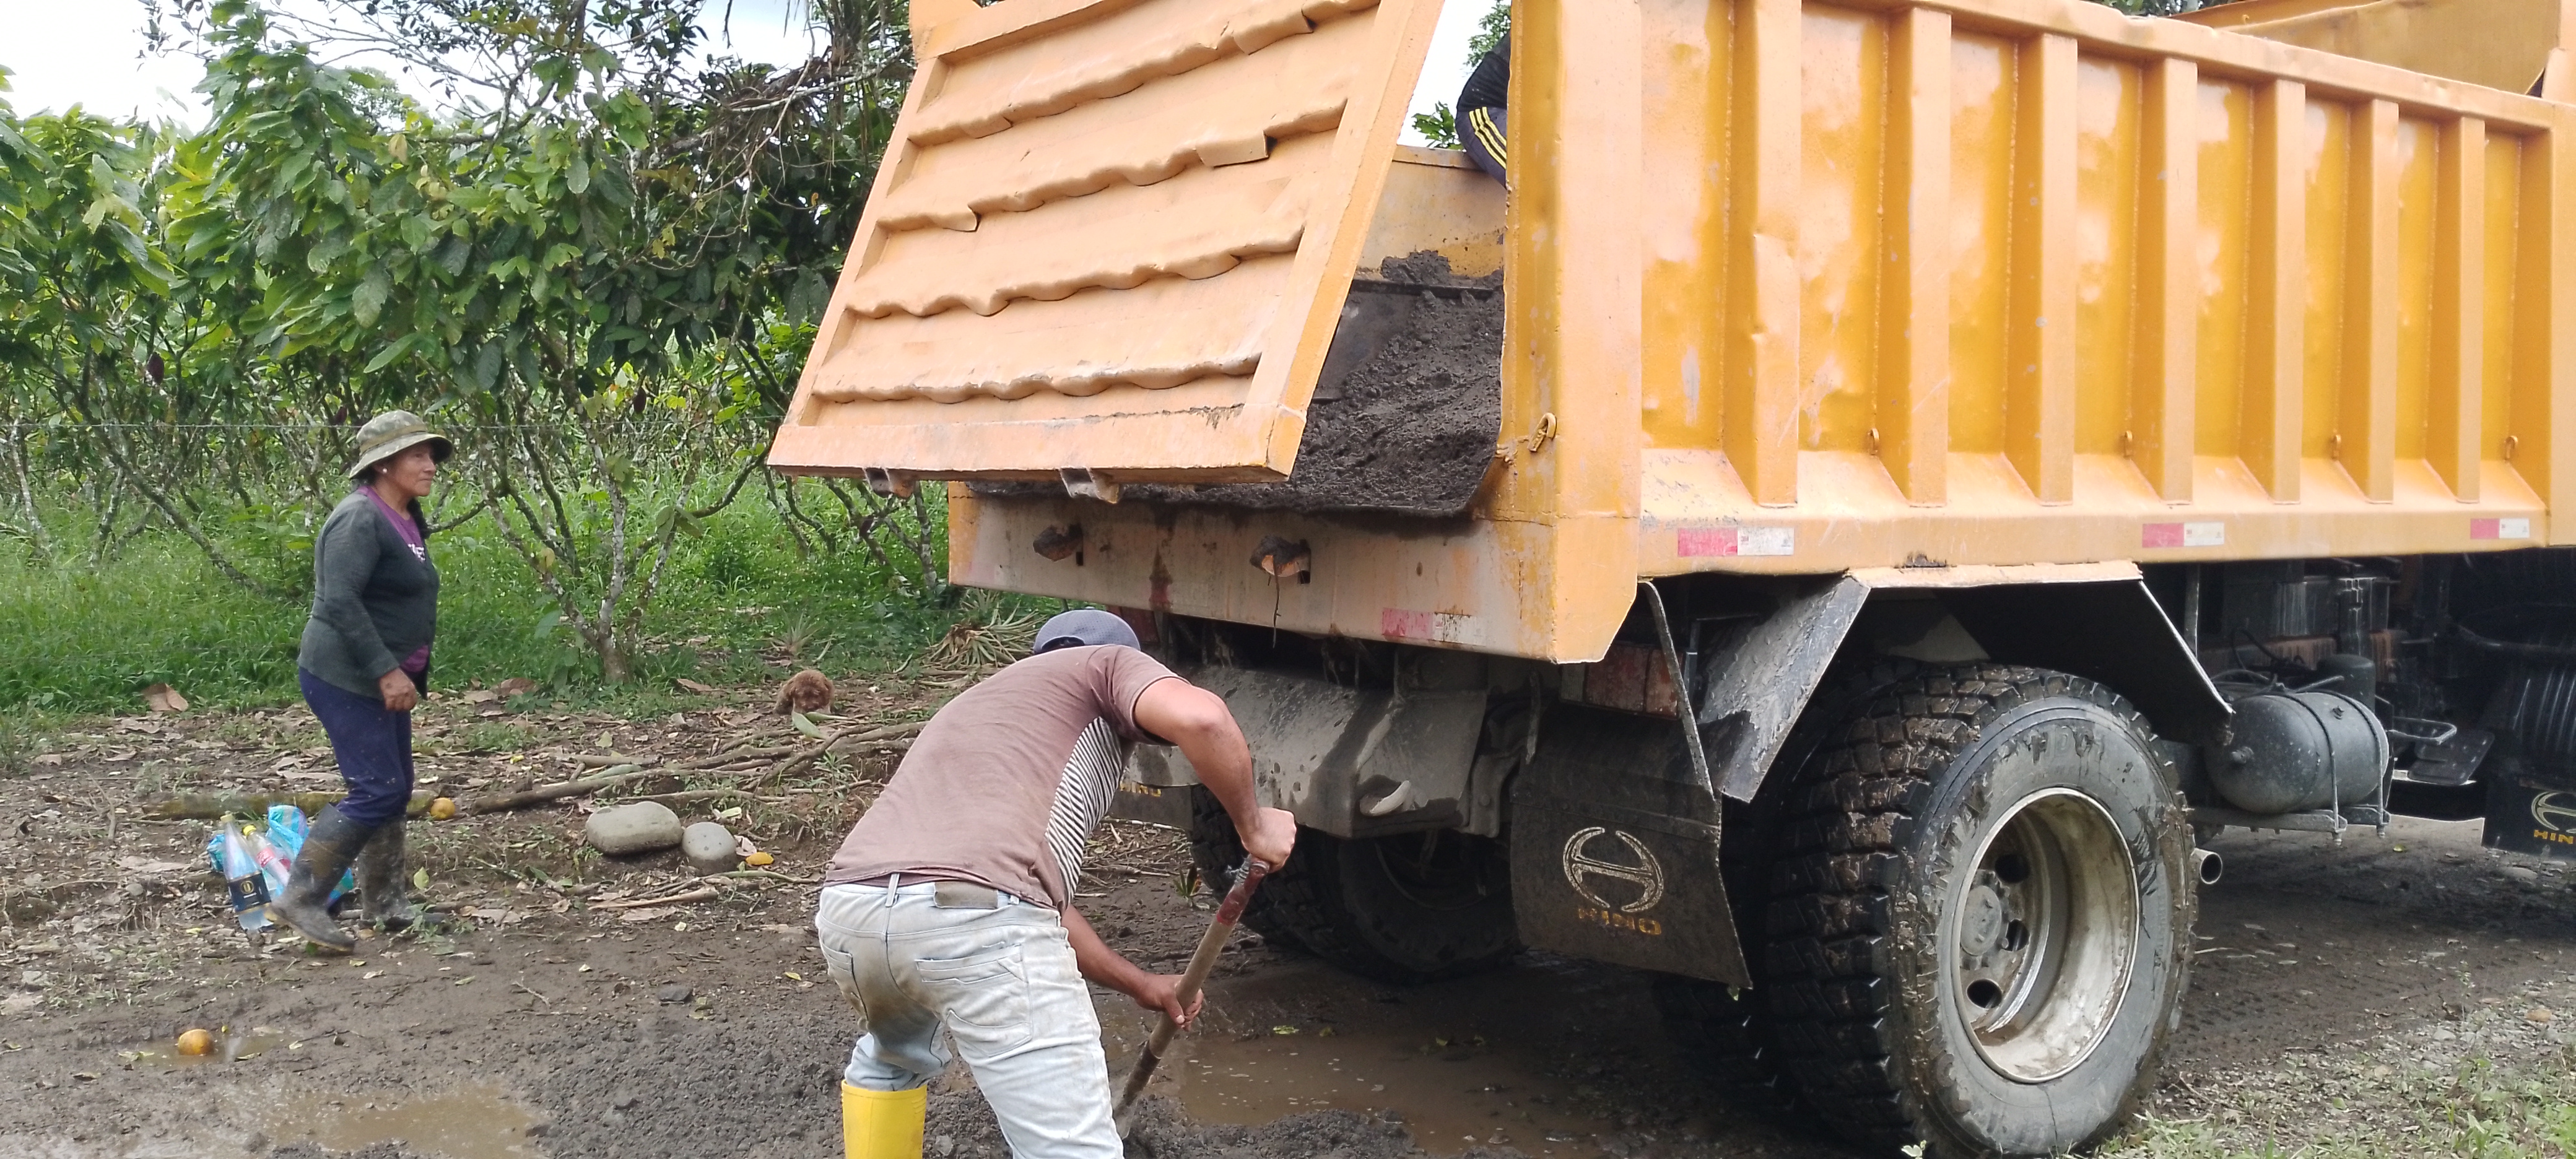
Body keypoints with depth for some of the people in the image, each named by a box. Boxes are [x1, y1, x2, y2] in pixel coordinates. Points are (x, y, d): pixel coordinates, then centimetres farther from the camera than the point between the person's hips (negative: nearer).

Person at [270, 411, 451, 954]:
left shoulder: (404, 520, 11)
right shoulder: (360, 520, -18)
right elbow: (339, 602, -26)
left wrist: (404, 673, 22)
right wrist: (386, 671, -27)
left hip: (385, 679, 10)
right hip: (346, 679, -10)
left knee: (394, 790, 13)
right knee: (377, 792, -12)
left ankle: (388, 906, 23)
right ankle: (301, 897, -2)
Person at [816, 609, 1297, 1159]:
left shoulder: (984, 702, 40)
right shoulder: (1110, 665, 21)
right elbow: (1198, 718, -5)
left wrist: (1139, 985, 54)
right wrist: (1252, 826, 12)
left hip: (848, 909, 8)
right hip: (974, 917, -7)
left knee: (892, 1052, 39)